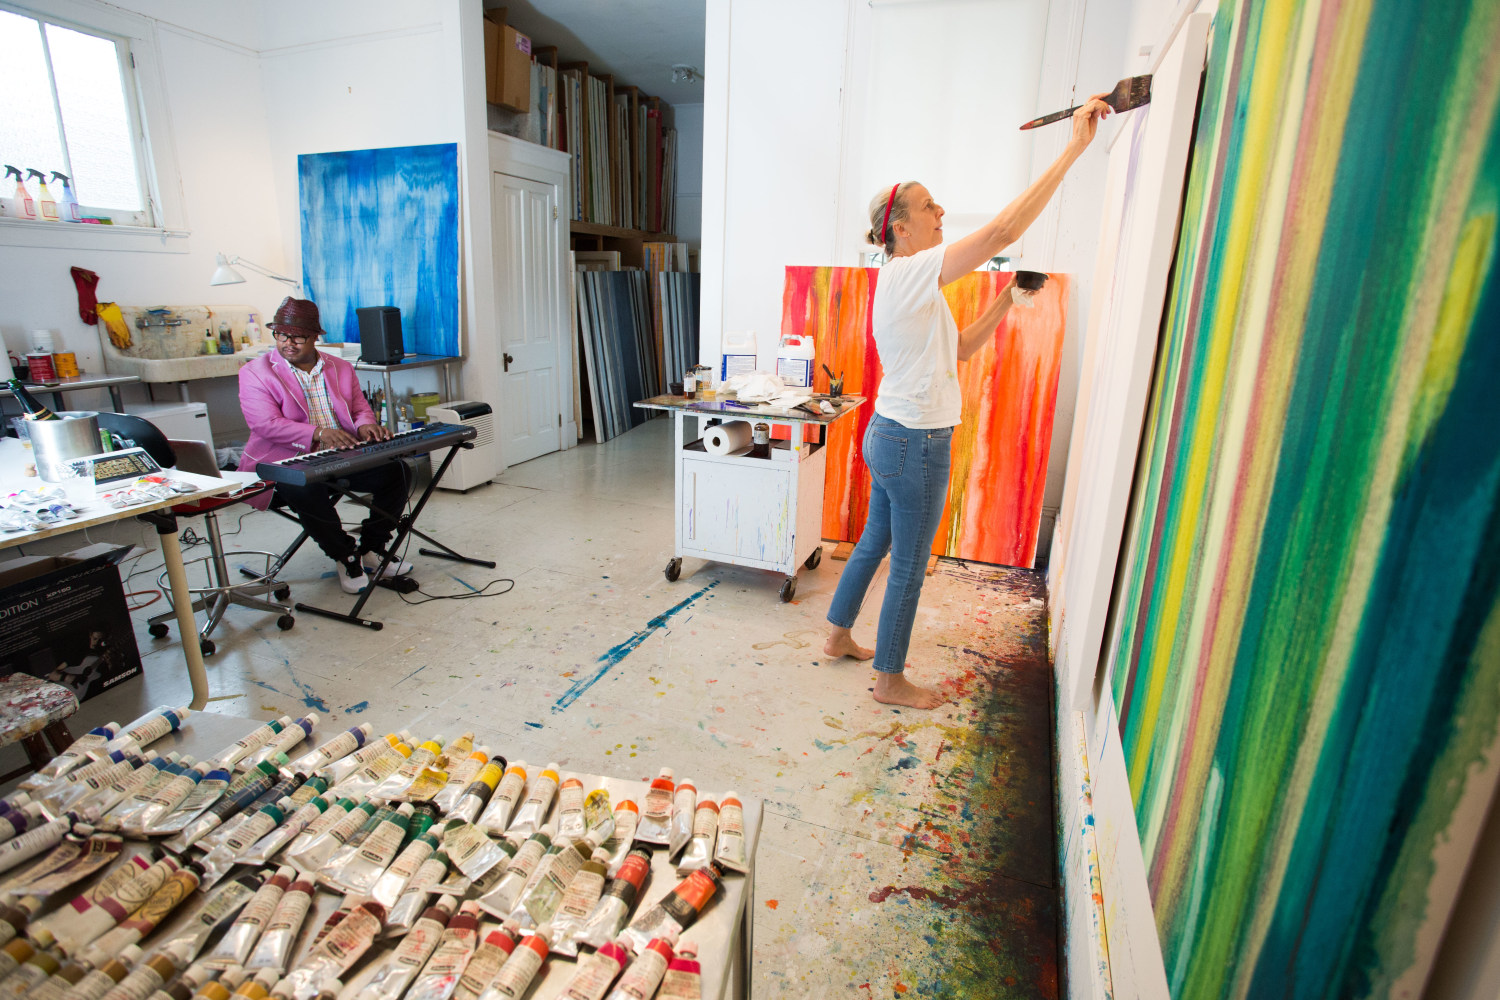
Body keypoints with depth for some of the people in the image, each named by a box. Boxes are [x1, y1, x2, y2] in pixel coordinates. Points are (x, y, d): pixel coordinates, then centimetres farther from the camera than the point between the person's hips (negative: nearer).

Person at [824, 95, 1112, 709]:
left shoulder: (909, 283, 13)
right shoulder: (909, 273, -18)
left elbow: (959, 349, 17)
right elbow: (1003, 230, -27)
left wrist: (1006, 303, 8)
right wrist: (1074, 149, -22)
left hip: (889, 436, 10)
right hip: (915, 445, -10)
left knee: (874, 544, 22)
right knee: (909, 569, 4)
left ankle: (839, 636, 38)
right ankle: (890, 680, 21)